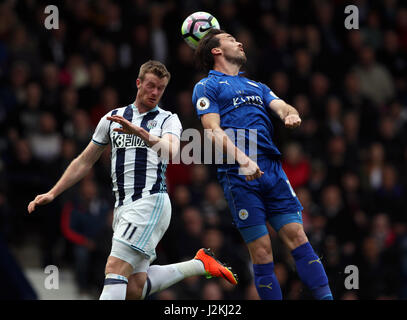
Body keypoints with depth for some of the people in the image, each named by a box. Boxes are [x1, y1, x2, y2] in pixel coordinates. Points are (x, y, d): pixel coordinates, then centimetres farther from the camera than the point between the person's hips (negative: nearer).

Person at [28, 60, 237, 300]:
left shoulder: (168, 120, 6)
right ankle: (199, 264, 15)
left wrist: (141, 133, -34)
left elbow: (171, 152, -17)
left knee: (115, 268, -21)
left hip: (151, 201, -6)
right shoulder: (113, 118, 20)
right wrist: (52, 193, 18)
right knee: (135, 289, -2)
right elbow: (85, 161, 24)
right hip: (123, 206, 6)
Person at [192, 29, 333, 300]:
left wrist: (291, 114, -14)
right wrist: (242, 159, -20)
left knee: (298, 237, -6)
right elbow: (213, 130, -4)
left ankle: (326, 298, -11)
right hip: (239, 176, -5)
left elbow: (281, 106, 12)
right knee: (261, 252, -7)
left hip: (273, 169, 5)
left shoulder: (256, 87, 28)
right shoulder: (207, 87, 9)